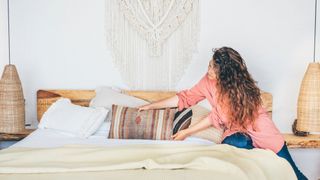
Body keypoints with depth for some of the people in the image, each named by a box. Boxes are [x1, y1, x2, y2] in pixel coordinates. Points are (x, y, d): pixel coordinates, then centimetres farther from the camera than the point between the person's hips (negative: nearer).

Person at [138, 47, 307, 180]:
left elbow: (217, 118, -20)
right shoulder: (209, 80, -11)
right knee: (234, 143, -33)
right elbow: (186, 97, -2)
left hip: (260, 131, -3)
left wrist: (187, 132, -15)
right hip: (235, 130, 4)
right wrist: (151, 106, 0)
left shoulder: (241, 89, -26)